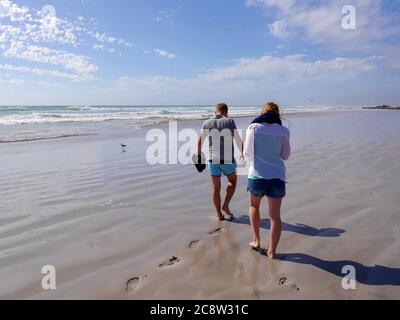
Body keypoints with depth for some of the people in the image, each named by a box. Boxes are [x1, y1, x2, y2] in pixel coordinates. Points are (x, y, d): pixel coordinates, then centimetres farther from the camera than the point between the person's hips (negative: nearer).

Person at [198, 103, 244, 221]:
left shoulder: (207, 123, 1)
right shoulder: (230, 122, -6)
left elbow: (200, 140, 5)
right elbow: (238, 140, -6)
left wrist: (199, 154, 21)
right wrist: (243, 153, 10)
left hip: (213, 160, 2)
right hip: (228, 160, -2)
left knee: (216, 187, 11)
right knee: (232, 181, 23)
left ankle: (219, 214, 15)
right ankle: (226, 205, 11)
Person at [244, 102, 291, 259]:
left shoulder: (253, 127, -2)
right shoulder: (284, 131, 2)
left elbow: (248, 154, -1)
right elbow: (285, 156, 10)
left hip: (257, 175, -1)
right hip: (277, 176, 1)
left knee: (254, 206, 24)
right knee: (275, 215, 9)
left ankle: (256, 241, 25)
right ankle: (272, 251, 16)